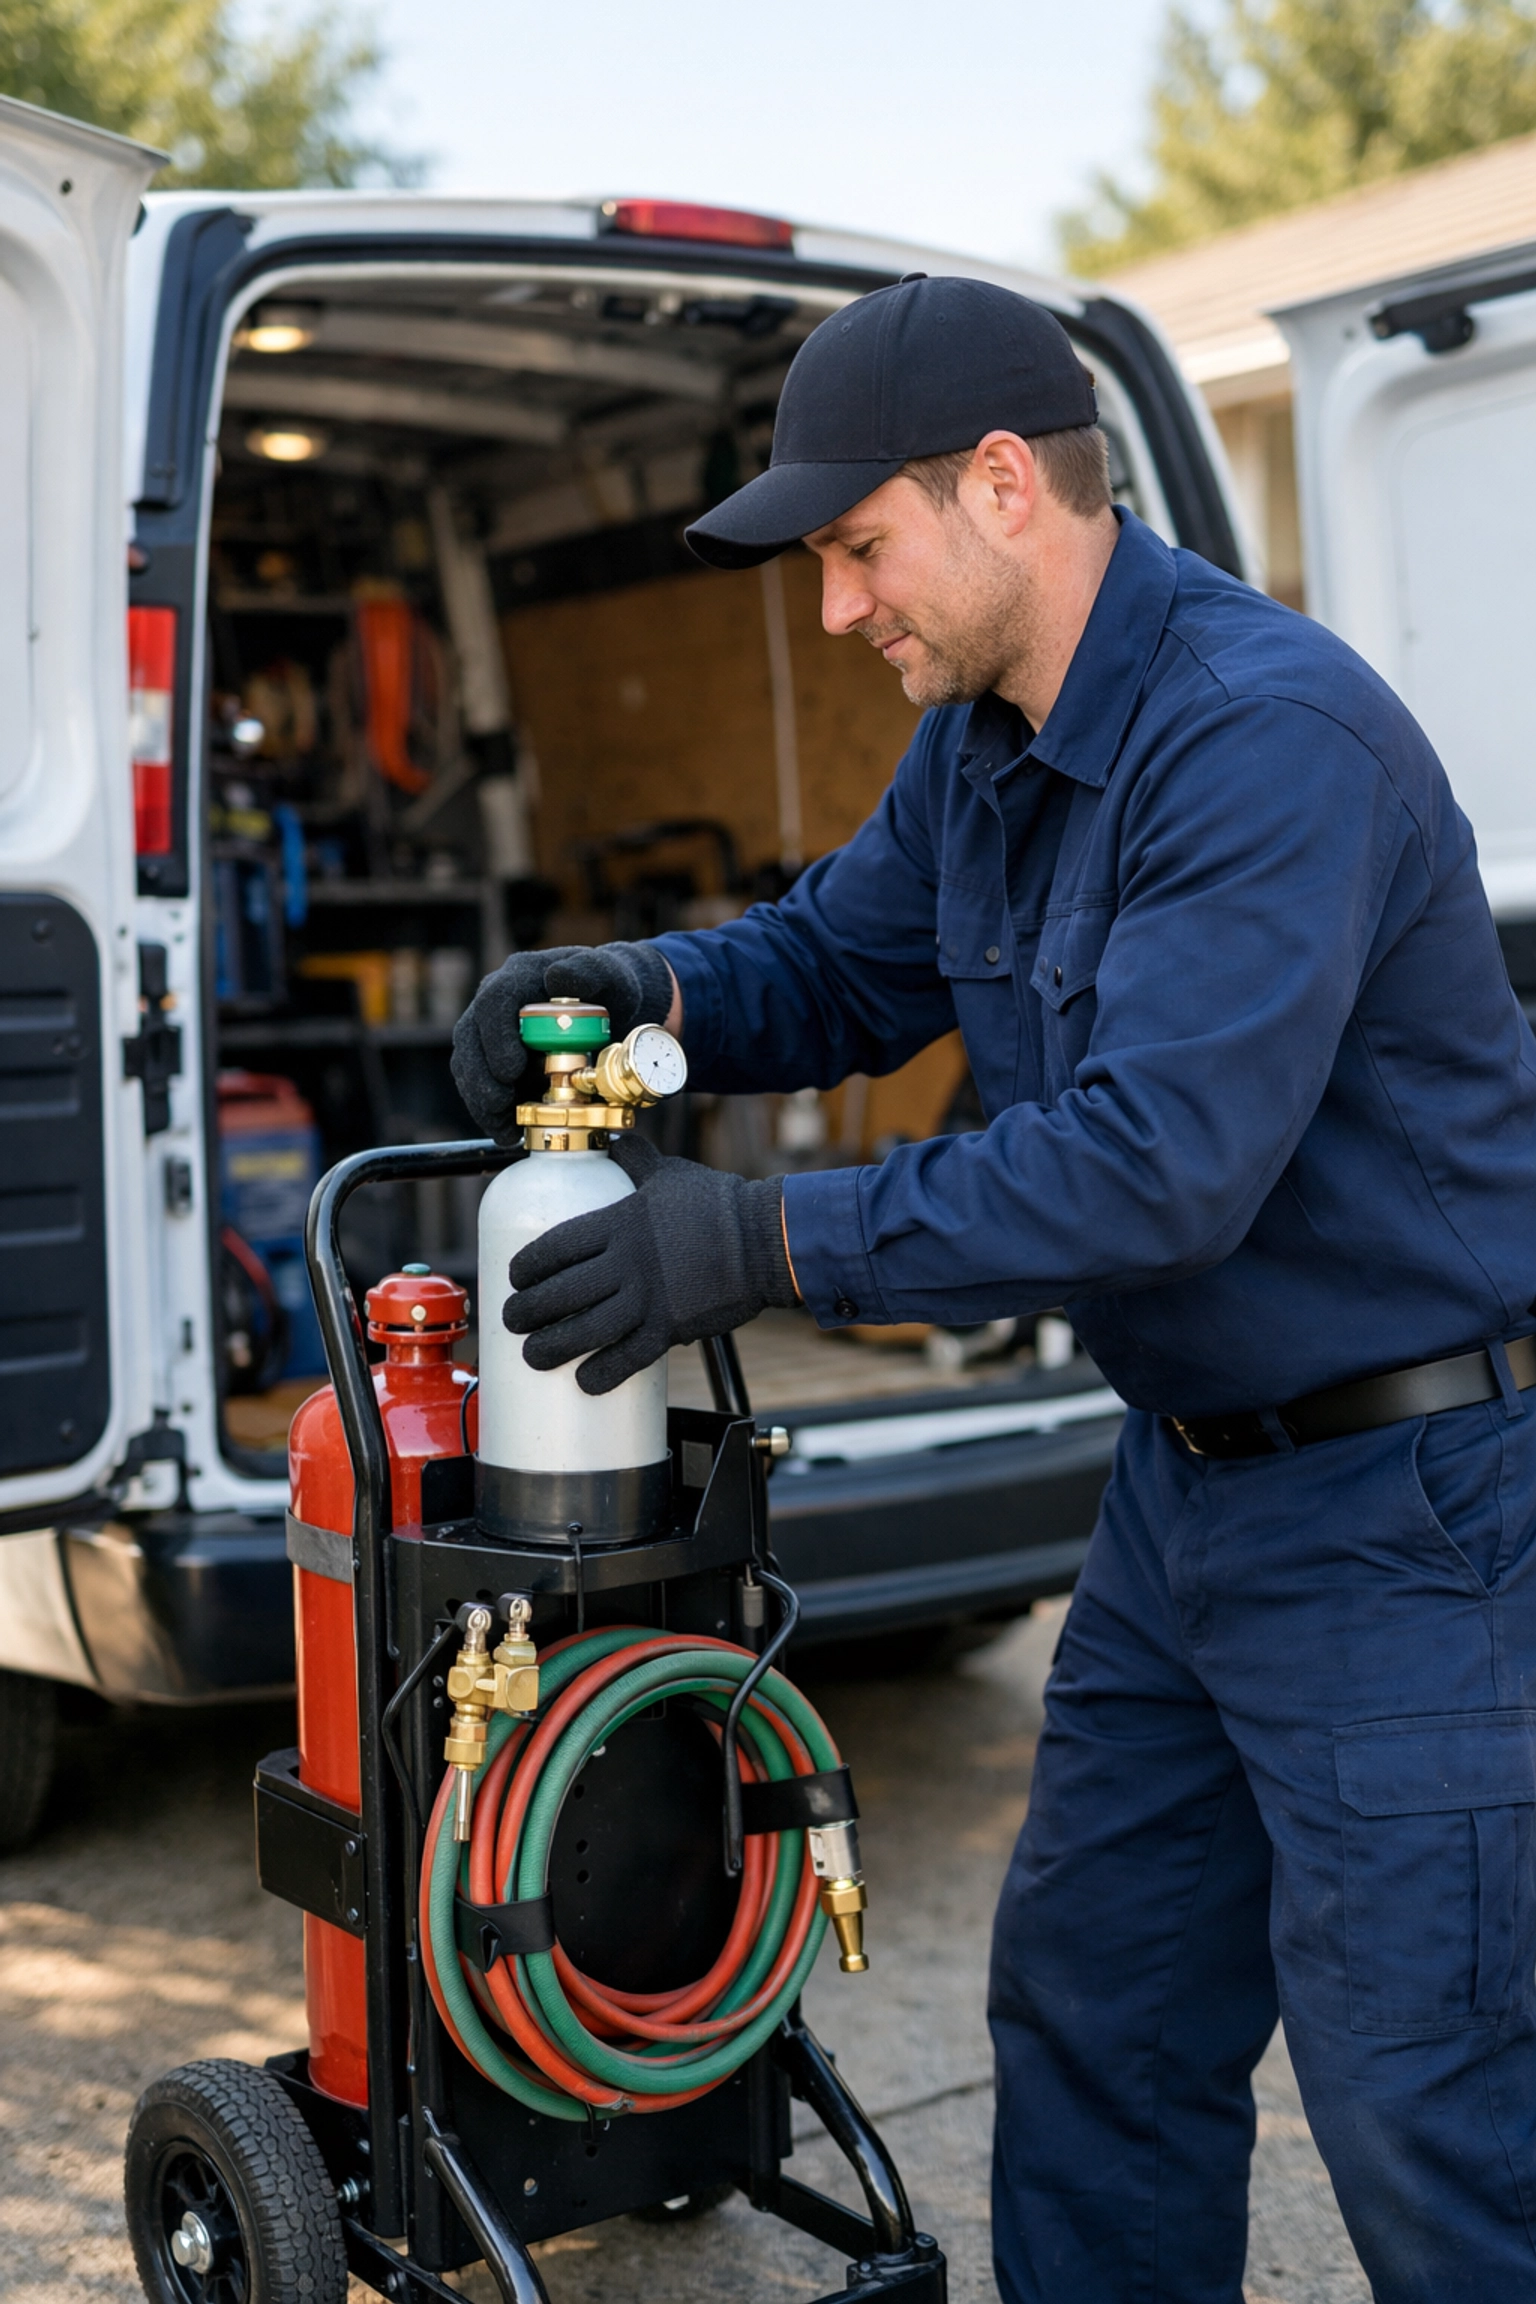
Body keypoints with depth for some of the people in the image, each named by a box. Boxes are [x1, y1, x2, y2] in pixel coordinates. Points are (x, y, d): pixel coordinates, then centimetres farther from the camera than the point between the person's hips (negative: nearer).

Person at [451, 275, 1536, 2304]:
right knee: (1091, 2009, 19)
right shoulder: (982, 746, 6)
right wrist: (643, 988, -6)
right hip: (1188, 1476, 10)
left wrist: (773, 1245, -27)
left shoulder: (1271, 734, -25)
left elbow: (1162, 1158, -31)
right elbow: (838, 960, 16)